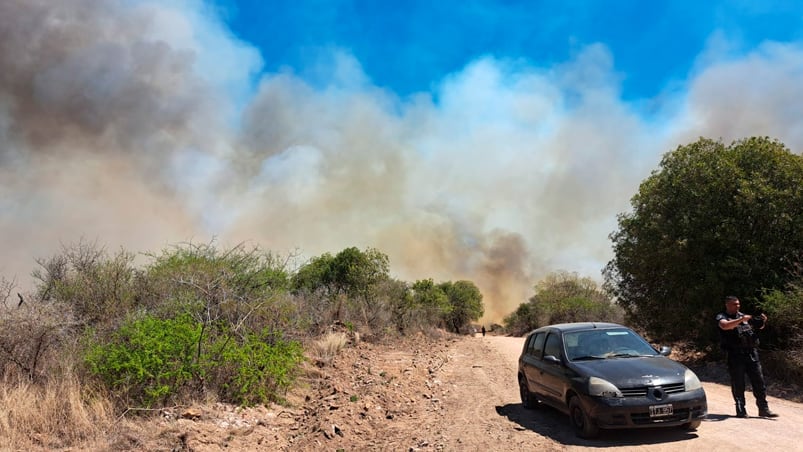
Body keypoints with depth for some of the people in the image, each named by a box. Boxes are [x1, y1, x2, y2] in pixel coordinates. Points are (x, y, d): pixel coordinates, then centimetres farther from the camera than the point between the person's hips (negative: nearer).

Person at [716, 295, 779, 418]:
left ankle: (763, 409, 12)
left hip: (751, 353, 5)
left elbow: (759, 326, 23)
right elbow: (725, 326, -22)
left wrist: (762, 321, 1)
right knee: (738, 384, 2)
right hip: (735, 355, -5)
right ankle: (741, 410, 10)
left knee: (759, 381, 5)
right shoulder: (721, 317, 0)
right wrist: (741, 319, -26)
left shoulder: (743, 315, 17)